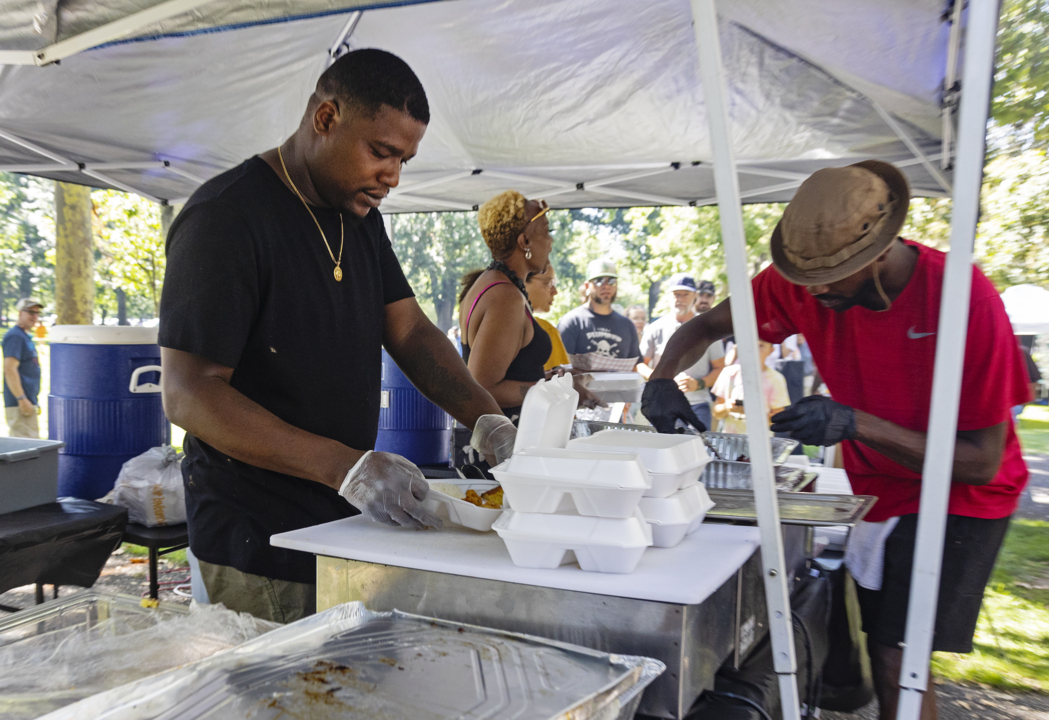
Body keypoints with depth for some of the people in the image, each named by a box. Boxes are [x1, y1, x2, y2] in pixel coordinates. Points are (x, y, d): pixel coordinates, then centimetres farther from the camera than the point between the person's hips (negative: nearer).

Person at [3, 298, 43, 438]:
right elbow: (9, 369, -21)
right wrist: (22, 399, -24)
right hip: (20, 405, -11)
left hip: (28, 402, 11)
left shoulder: (26, 336, 19)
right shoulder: (15, 336, -12)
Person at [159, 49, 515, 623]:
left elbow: (410, 331, 8)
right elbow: (187, 394, -22)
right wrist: (345, 467, -31)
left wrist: (486, 419, -9)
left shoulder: (360, 215, 9)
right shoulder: (226, 216, -17)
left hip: (347, 523, 8)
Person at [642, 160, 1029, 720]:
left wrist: (855, 423, -36)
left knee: (895, 663, -12)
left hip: (959, 495, -4)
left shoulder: (964, 300, -27)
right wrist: (662, 378, -23)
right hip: (873, 487, 5)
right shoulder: (804, 281, -15)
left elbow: (982, 463, -23)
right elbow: (706, 326, -2)